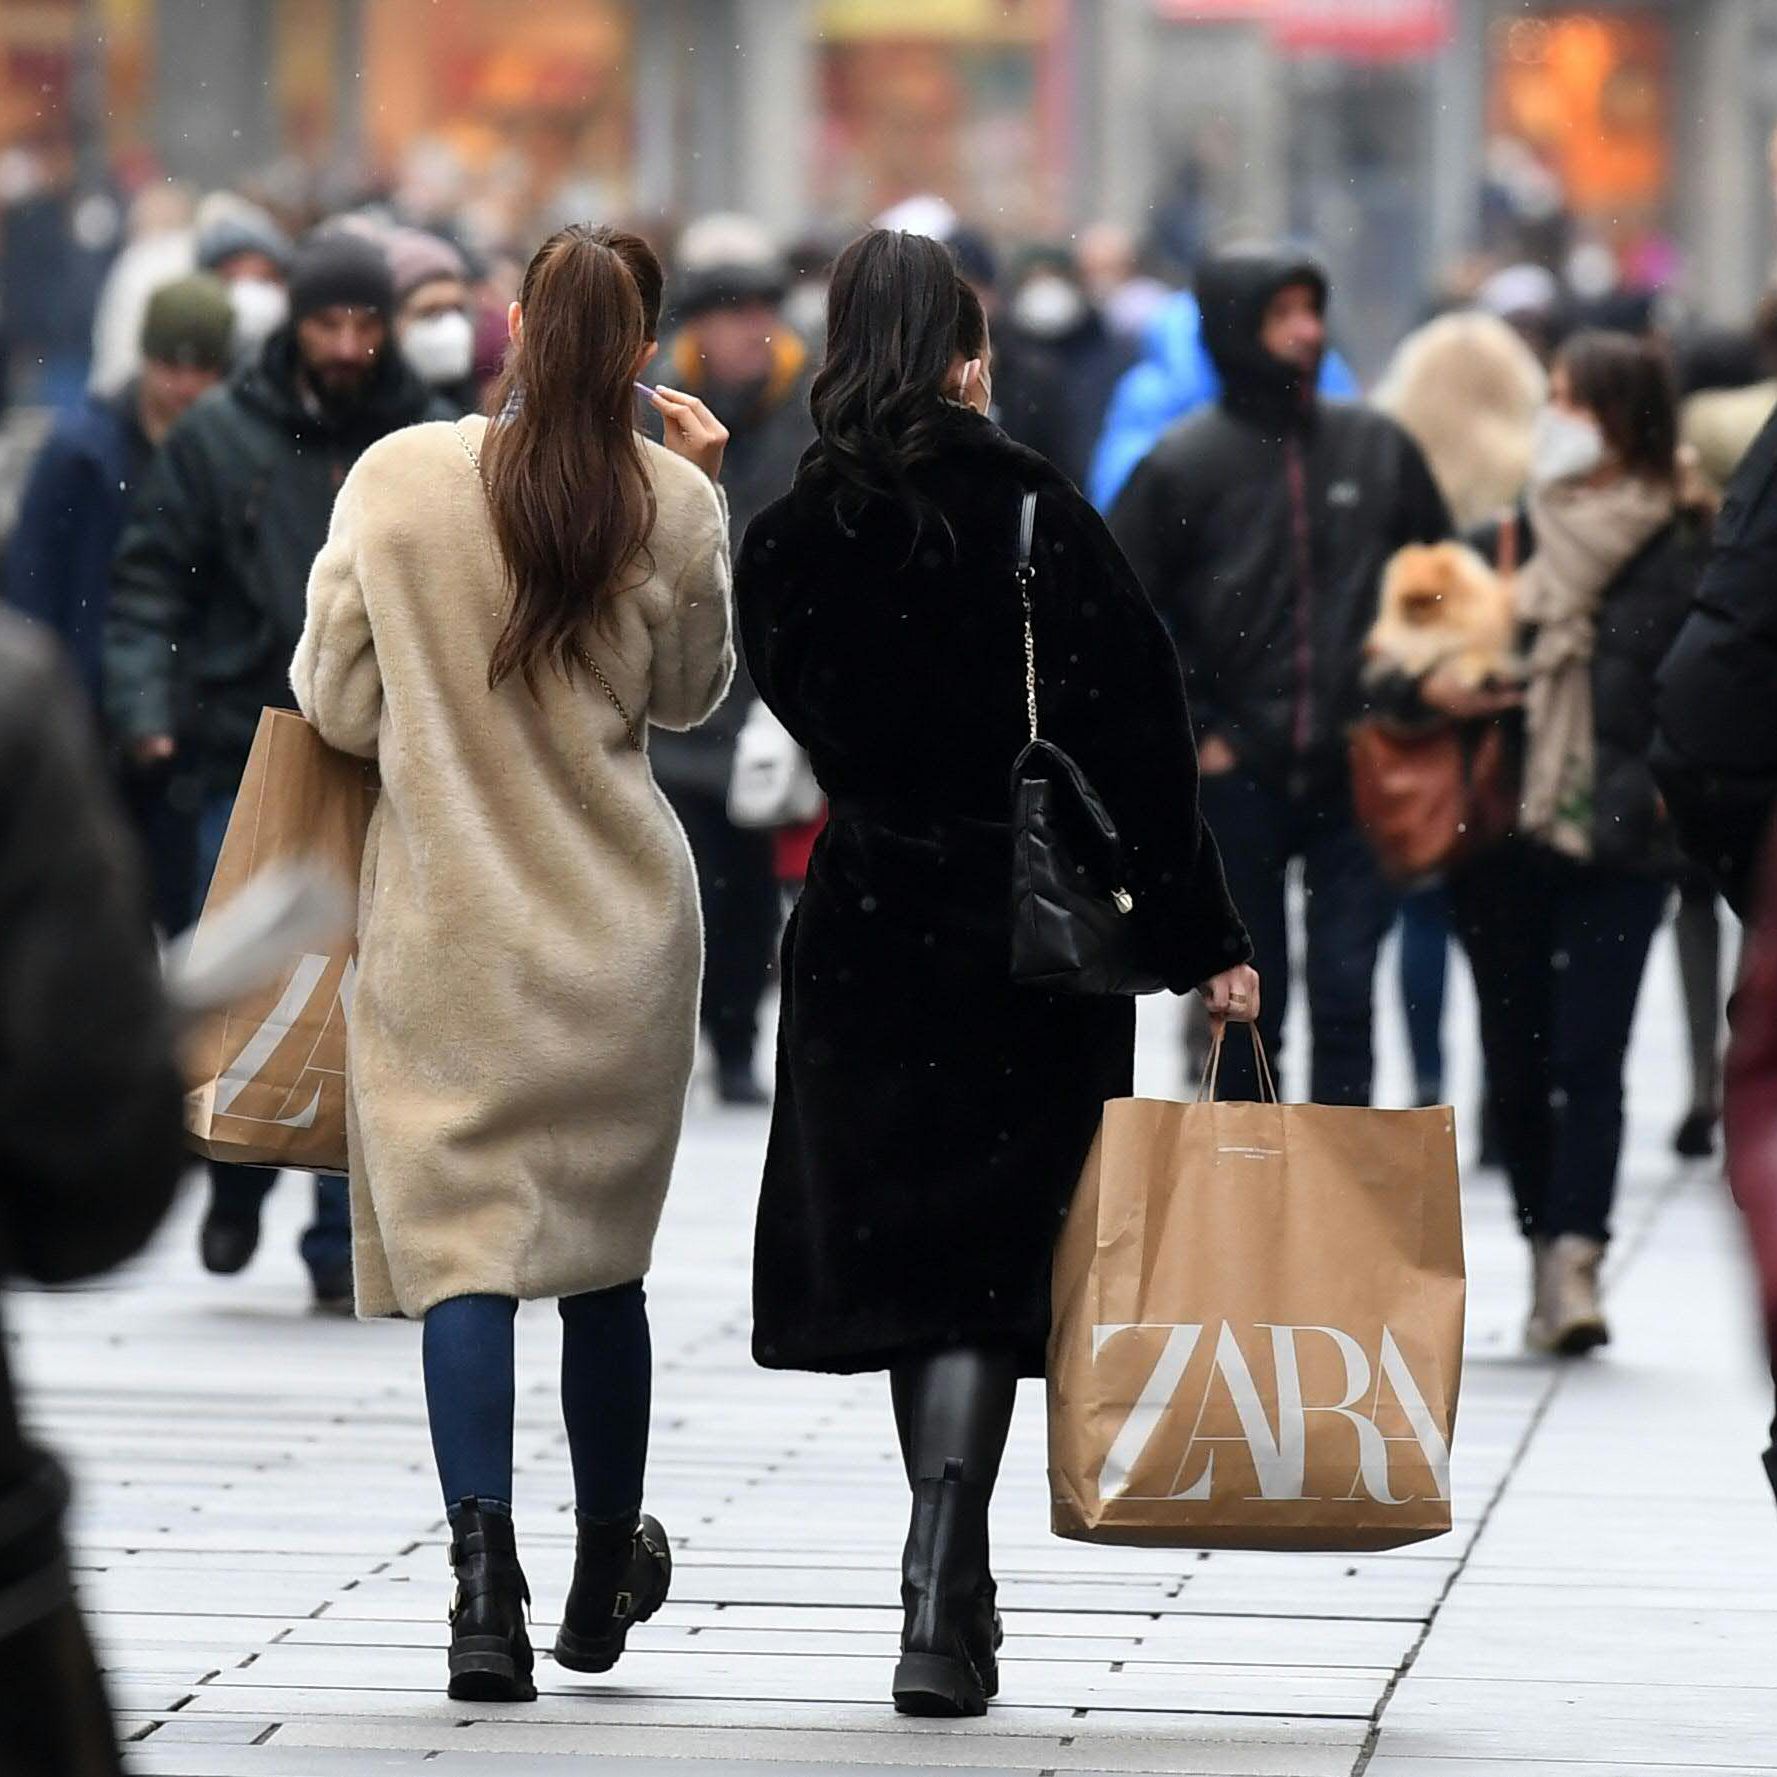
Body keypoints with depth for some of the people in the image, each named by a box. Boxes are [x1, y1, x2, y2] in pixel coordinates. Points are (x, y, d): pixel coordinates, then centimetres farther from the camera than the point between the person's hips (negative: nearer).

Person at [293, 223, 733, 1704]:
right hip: (620, 927, 1)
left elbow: (335, 704, -2)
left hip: (447, 921, -1)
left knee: (463, 1243, -2)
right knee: (602, 1250, 15)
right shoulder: (672, 504, -7)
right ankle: (607, 1575, 29)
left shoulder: (396, 479, -9)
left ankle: (486, 1559, -22)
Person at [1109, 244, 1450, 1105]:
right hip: (1237, 776, -1)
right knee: (1249, 1008, 7)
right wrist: (1187, 732, -4)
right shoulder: (1183, 464, -4)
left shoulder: (1378, 448, 4)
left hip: (1355, 776, 1)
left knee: (1346, 1000, -2)